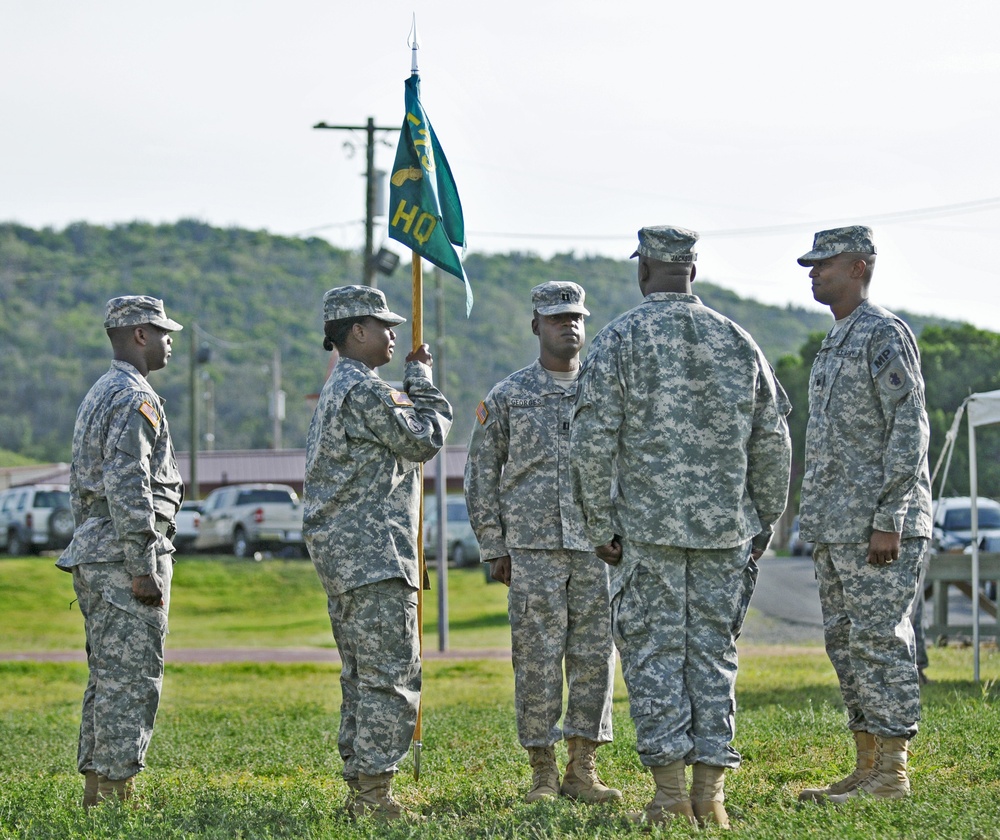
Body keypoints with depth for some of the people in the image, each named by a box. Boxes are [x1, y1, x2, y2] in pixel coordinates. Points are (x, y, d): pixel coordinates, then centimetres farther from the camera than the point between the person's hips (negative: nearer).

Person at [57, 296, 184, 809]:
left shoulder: (97, 396, 19)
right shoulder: (136, 399, -13)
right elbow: (127, 489, -22)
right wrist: (143, 569, -20)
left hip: (93, 555, 10)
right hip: (124, 557, -10)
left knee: (107, 680, 13)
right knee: (130, 683, -7)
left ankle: (96, 794, 15)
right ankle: (116, 796, -6)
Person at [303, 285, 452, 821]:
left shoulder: (339, 389, 20)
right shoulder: (363, 388, -14)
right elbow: (424, 440, -7)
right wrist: (422, 380, 3)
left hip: (342, 555, 11)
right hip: (372, 554, -11)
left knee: (362, 676, 13)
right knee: (390, 676, -9)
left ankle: (361, 793, 15)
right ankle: (374, 793, -10)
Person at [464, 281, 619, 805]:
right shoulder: (507, 397, 6)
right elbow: (482, 477, 8)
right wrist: (494, 550, 2)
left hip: (598, 546, 2)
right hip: (533, 547, -2)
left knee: (594, 655, 1)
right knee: (537, 659, -3)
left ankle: (582, 770, 9)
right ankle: (542, 772, 5)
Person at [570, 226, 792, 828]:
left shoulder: (619, 340, -3)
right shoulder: (736, 340, 7)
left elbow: (593, 444, -8)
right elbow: (773, 442, 9)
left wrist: (601, 528, 1)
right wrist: (764, 524, 17)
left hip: (648, 529, -3)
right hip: (725, 530, 3)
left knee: (655, 655, 2)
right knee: (714, 654, 7)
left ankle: (670, 794, -3)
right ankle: (710, 795, 5)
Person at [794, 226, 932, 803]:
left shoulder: (886, 335, -10)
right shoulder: (837, 343, 20)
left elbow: (910, 429, -16)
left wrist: (888, 518, -21)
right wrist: (820, 523, 20)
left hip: (879, 525, -10)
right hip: (836, 528, 10)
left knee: (879, 642, -9)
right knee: (846, 643, 10)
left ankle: (892, 773, -5)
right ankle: (869, 766, 15)